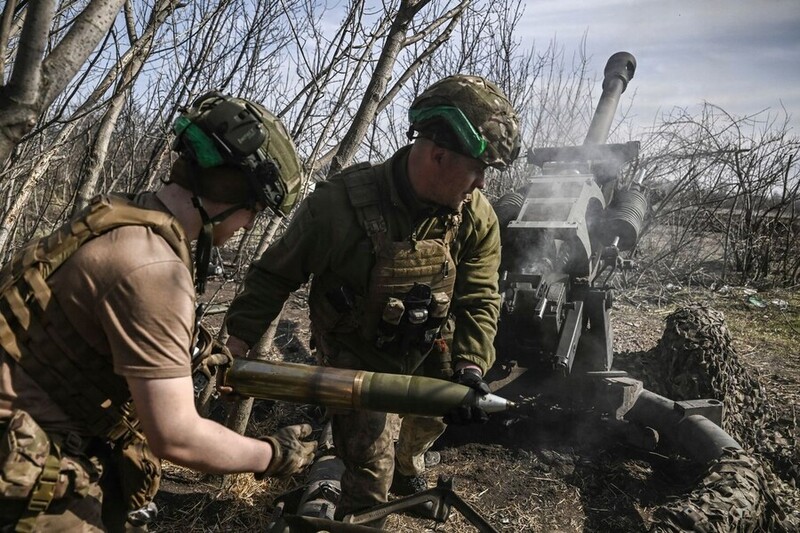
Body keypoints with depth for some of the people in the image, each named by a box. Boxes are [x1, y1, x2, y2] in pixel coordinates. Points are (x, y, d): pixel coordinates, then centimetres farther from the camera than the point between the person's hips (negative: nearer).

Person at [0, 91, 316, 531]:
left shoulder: (125, 216, 1)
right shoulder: (151, 267, -27)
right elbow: (177, 437, -24)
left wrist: (192, 365, 23)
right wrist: (272, 456, -11)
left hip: (38, 431, 9)